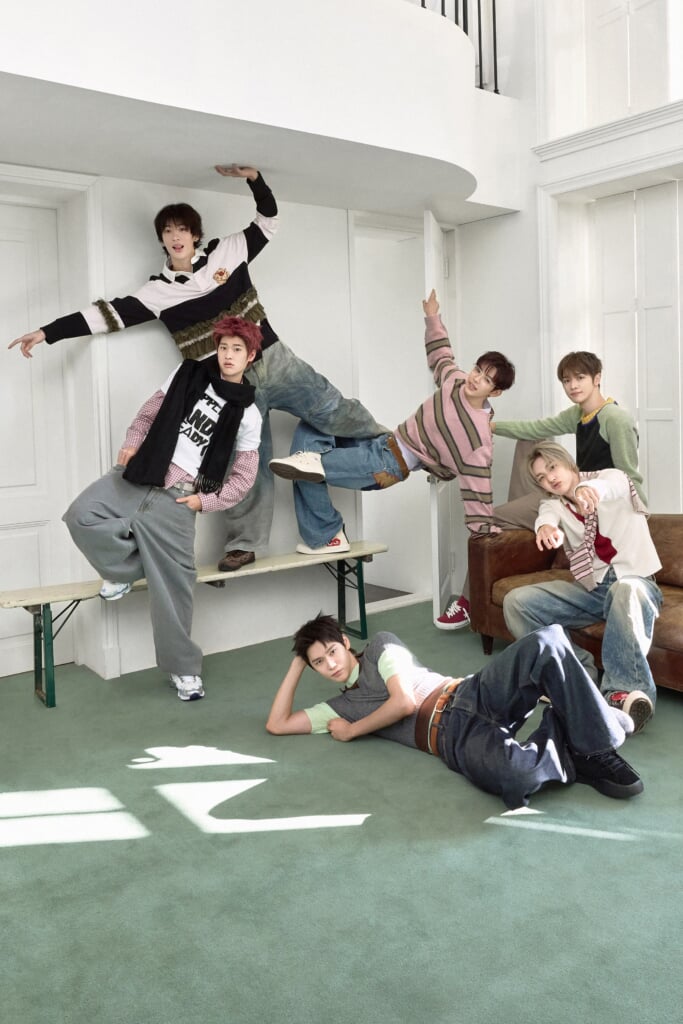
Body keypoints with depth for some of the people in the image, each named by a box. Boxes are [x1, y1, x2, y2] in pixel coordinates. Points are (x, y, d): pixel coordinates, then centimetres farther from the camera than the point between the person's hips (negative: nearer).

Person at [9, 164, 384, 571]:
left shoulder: (226, 252, 1)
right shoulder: (159, 291, -1)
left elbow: (269, 221, 9)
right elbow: (109, 314, -2)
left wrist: (253, 178, -9)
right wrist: (47, 332, -6)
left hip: (276, 363, 0)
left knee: (336, 412, 4)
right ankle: (244, 543, 14)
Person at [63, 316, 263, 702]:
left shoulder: (248, 414, -1)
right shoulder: (189, 374, 6)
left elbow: (243, 478, 2)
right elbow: (150, 413, 15)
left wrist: (205, 500, -6)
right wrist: (131, 444, 0)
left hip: (176, 496, -3)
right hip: (139, 474, 3)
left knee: (172, 583, -3)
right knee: (82, 515, -18)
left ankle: (183, 667, 13)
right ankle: (128, 569, 9)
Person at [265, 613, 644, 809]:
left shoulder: (381, 644, 17)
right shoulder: (340, 707, 23)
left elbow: (405, 701, 2)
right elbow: (277, 725, 19)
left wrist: (352, 732, 12)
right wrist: (297, 665, 21)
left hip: (472, 694, 1)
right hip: (452, 736, 0)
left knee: (547, 642, -34)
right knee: (516, 776, -39)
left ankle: (595, 747, -19)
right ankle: (567, 747, -5)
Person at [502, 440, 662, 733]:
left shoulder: (608, 477, 2)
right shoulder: (553, 504, 11)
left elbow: (615, 483, -26)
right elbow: (547, 515, -17)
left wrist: (590, 487, -53)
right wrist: (546, 526, -45)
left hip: (634, 582, -4)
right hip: (589, 588, 4)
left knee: (625, 592, -41)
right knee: (516, 601, -14)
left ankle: (625, 690, -48)